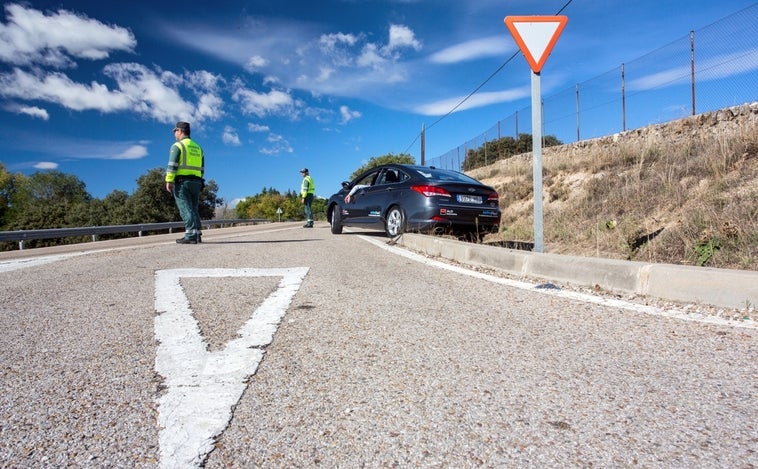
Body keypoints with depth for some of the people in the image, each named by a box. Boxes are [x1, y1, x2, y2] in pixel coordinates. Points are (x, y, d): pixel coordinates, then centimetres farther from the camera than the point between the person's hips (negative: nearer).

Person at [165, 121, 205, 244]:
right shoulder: (198, 147, 19)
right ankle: (197, 234, 10)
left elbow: (172, 165, -12)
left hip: (182, 181, -7)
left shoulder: (177, 145, -2)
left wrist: (168, 181, -13)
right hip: (196, 182, 7)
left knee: (185, 209, -9)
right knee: (194, 209, 12)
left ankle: (191, 236, -15)